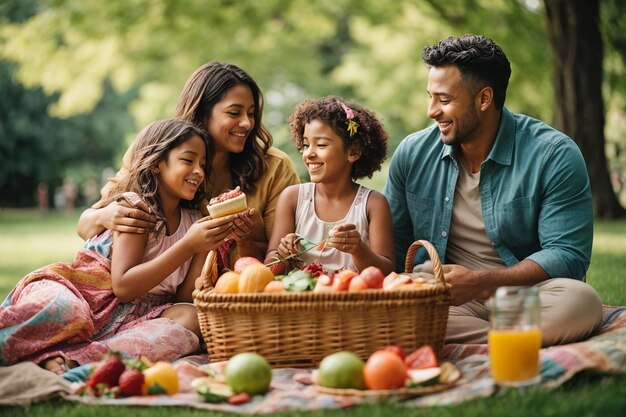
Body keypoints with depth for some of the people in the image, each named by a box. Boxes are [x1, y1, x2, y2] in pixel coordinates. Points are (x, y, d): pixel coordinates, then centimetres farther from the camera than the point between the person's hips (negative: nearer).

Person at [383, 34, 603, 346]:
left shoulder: (554, 156, -9)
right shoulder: (412, 154, 3)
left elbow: (568, 255, -13)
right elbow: (391, 244, 10)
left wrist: (480, 283, -24)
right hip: (440, 297, 3)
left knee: (581, 301, -35)